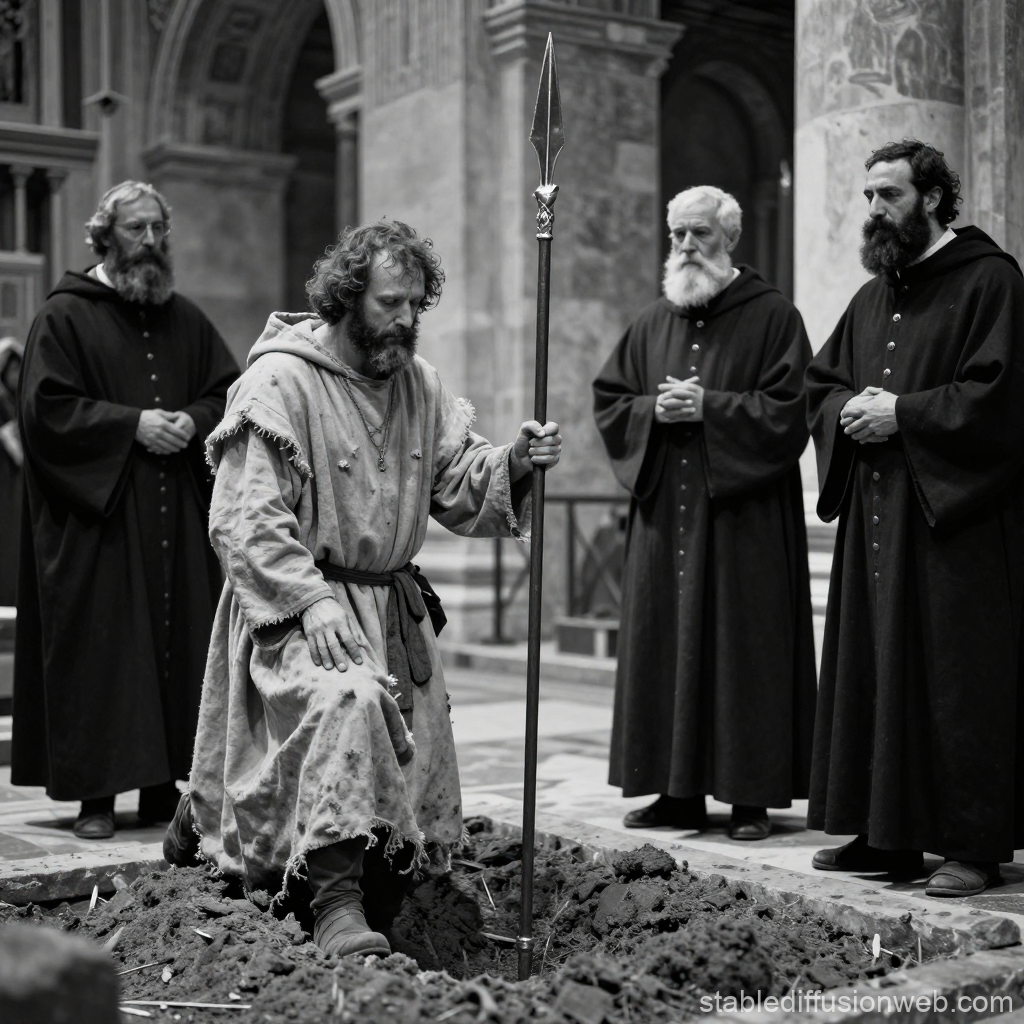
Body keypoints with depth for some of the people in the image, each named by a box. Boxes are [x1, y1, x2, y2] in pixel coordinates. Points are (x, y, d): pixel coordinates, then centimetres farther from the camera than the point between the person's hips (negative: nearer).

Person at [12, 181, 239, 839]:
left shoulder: (186, 319, 15)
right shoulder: (65, 316, -1)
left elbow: (229, 391, 13)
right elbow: (46, 407, -9)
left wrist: (192, 421, -7)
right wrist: (133, 423, -16)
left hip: (177, 520, 5)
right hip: (96, 518, -5)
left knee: (180, 642, 4)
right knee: (99, 649, -5)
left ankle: (163, 786, 13)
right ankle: (96, 792, 2)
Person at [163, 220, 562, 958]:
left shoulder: (419, 383, 6)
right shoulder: (278, 381, -14)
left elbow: (460, 488, 3)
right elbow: (245, 518, -19)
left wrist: (513, 464, -18)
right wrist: (311, 600, -29)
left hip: (394, 607, 7)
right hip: (298, 606, -7)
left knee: (412, 777, 13)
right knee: (346, 701, -36)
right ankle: (338, 903, -29)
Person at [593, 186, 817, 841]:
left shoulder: (772, 316, -1)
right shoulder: (652, 324, 14)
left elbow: (789, 409, -9)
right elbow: (608, 402, 13)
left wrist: (708, 408, -15)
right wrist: (656, 409, -7)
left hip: (744, 511, -5)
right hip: (665, 511, 5)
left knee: (743, 643, -3)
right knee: (665, 643, 5)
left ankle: (752, 794, 5)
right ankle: (678, 792, 13)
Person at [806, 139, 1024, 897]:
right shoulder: (874, 294, 18)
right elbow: (820, 382, 20)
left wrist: (901, 414, -15)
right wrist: (850, 408, -1)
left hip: (955, 517, -7)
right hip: (875, 516, 8)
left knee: (958, 679, -4)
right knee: (873, 673, 8)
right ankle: (886, 834, 17)